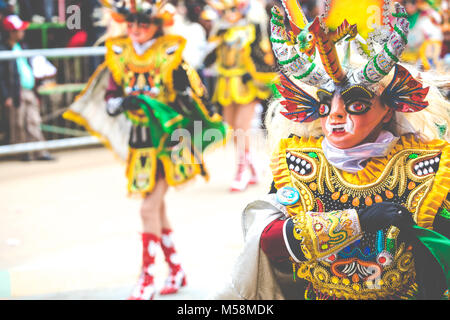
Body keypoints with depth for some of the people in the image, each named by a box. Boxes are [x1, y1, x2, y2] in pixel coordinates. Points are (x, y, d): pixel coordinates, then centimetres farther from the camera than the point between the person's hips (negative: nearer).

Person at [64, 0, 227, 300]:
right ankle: (176, 269, 29)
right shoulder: (119, 56, 2)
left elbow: (189, 98, 0)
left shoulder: (170, 54, -6)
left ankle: (148, 279, -2)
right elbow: (109, 103, 3)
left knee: (150, 208, -10)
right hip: (140, 143, 5)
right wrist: (123, 102, -18)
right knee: (157, 208, 13)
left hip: (168, 141, -4)